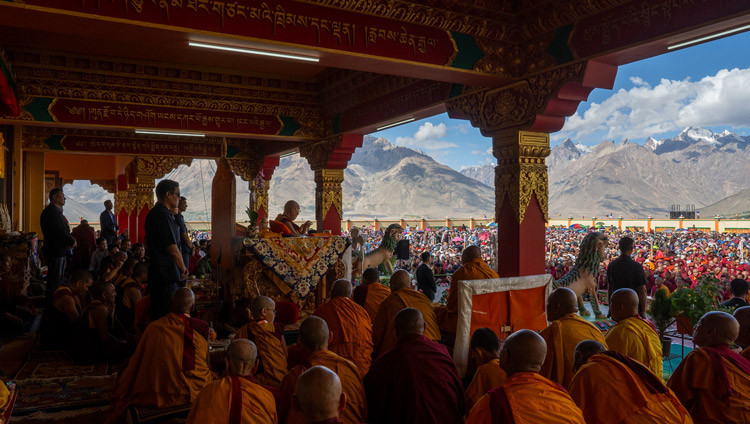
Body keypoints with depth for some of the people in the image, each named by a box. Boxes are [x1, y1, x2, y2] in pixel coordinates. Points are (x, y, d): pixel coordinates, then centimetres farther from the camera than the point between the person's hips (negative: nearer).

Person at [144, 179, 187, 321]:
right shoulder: (163, 215, -16)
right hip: (166, 275, -10)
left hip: (157, 273, 10)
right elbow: (172, 249, -19)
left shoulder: (153, 213, 16)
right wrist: (183, 268, -2)